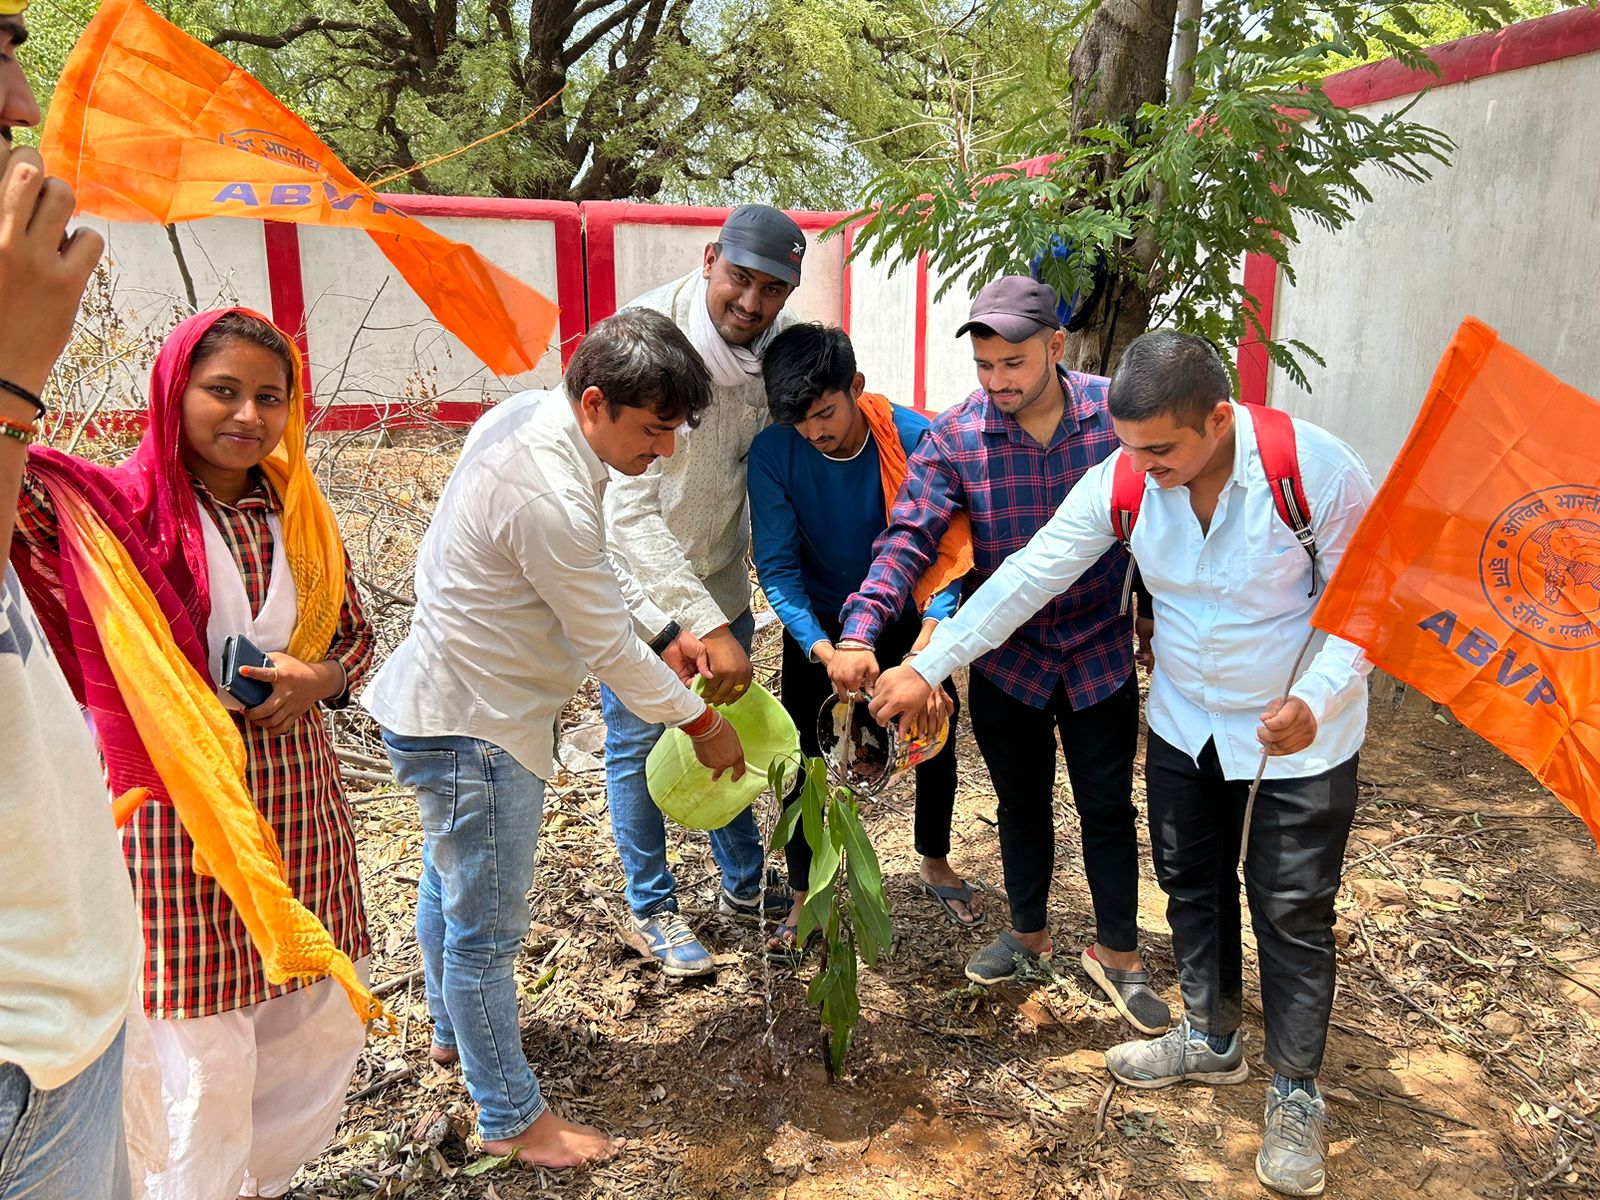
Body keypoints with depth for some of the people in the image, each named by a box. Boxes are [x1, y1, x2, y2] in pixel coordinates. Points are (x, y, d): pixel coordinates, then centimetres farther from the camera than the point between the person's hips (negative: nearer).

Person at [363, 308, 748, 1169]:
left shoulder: (527, 414, -3)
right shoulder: (548, 499, -33)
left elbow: (594, 567, 11)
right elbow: (608, 648, -22)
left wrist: (663, 631, 6)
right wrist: (701, 723, -8)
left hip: (445, 703, 10)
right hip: (474, 729, -10)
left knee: (449, 888, 28)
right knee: (487, 927, 7)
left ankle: (453, 1030, 51)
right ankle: (512, 1117, 26)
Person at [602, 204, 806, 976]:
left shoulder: (780, 343, -11)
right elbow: (628, 510, -32)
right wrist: (707, 625, -34)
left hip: (719, 575, 5)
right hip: (631, 577, -5)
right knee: (639, 745, 9)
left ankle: (744, 883, 39)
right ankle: (652, 906, 30)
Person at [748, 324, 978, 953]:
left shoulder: (915, 438, -26)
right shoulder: (774, 453, -24)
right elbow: (777, 566, -23)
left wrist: (934, 628, -38)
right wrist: (822, 649, -37)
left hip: (904, 617, 1)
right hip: (819, 624, 0)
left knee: (937, 741, 12)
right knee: (804, 759, 0)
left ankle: (935, 863, 40)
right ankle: (804, 896, 22)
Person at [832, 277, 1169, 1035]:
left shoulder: (1115, 412, -12)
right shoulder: (955, 437, -14)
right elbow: (908, 538, -19)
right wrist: (859, 633, -32)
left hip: (1101, 651, 0)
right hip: (1005, 657, 1)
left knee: (1107, 807, 8)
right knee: (1022, 803, 17)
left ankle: (1118, 956, 29)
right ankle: (1028, 933, 40)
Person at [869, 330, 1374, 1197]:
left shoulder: (1318, 472, -26)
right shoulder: (1121, 482, -16)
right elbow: (1027, 576, -14)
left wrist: (1315, 701, -32)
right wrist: (927, 667, -17)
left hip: (1300, 736, -4)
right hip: (1184, 724, 4)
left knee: (1292, 913, 6)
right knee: (1190, 883, 17)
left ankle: (1295, 1095, 27)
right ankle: (1211, 1041, 41)